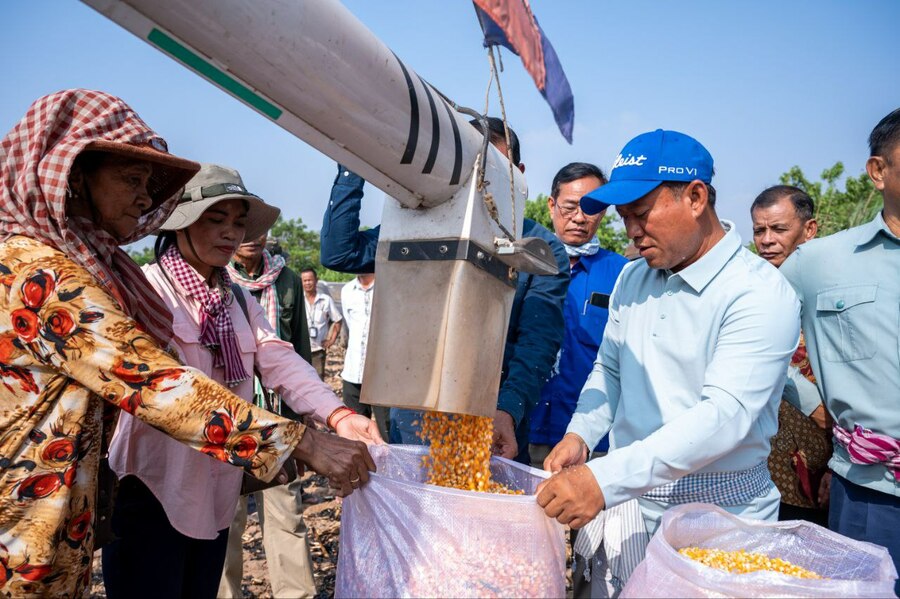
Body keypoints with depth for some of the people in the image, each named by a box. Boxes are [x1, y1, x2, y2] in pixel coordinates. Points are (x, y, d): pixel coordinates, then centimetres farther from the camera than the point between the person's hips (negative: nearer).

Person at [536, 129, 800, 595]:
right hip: (624, 496, 6)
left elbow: (725, 414, -27)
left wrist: (607, 479, -35)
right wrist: (580, 434, -4)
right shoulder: (631, 278, 5)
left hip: (717, 505, -5)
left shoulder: (761, 294, -16)